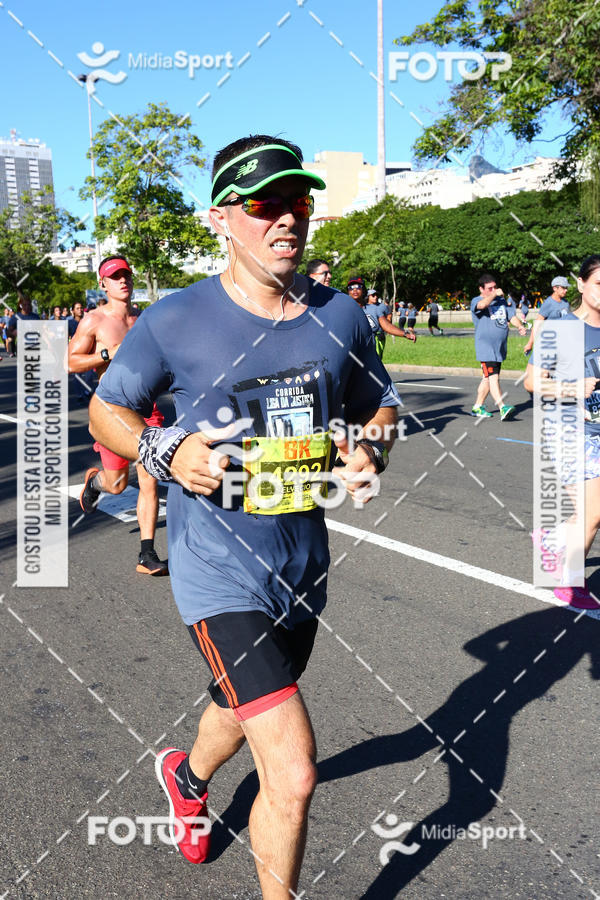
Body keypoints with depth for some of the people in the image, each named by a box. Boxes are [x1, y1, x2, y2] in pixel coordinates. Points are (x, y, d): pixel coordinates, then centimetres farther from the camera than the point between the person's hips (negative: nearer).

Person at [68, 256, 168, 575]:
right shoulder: (94, 320, -3)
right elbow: (70, 362, -8)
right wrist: (109, 353, -18)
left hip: (146, 407, 3)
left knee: (149, 481, -5)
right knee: (117, 484, 6)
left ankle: (147, 555, 0)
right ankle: (93, 479, 44)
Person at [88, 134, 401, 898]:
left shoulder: (340, 318, 0)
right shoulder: (176, 321, -12)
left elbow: (380, 404, 14)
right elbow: (106, 409, 1)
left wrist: (370, 449, -8)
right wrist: (165, 452, -18)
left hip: (304, 561, 6)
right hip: (219, 568, -5)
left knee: (248, 708, 29)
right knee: (294, 774, -13)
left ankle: (187, 775, 65)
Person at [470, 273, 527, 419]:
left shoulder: (502, 300, 16)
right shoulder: (476, 301, -3)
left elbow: (512, 316, 11)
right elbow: (482, 305, -26)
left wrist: (520, 326, -8)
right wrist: (495, 294, -11)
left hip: (500, 347, 7)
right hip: (485, 347, -7)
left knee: (488, 378, 13)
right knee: (493, 377, -17)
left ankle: (478, 407, 23)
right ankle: (503, 408, -25)